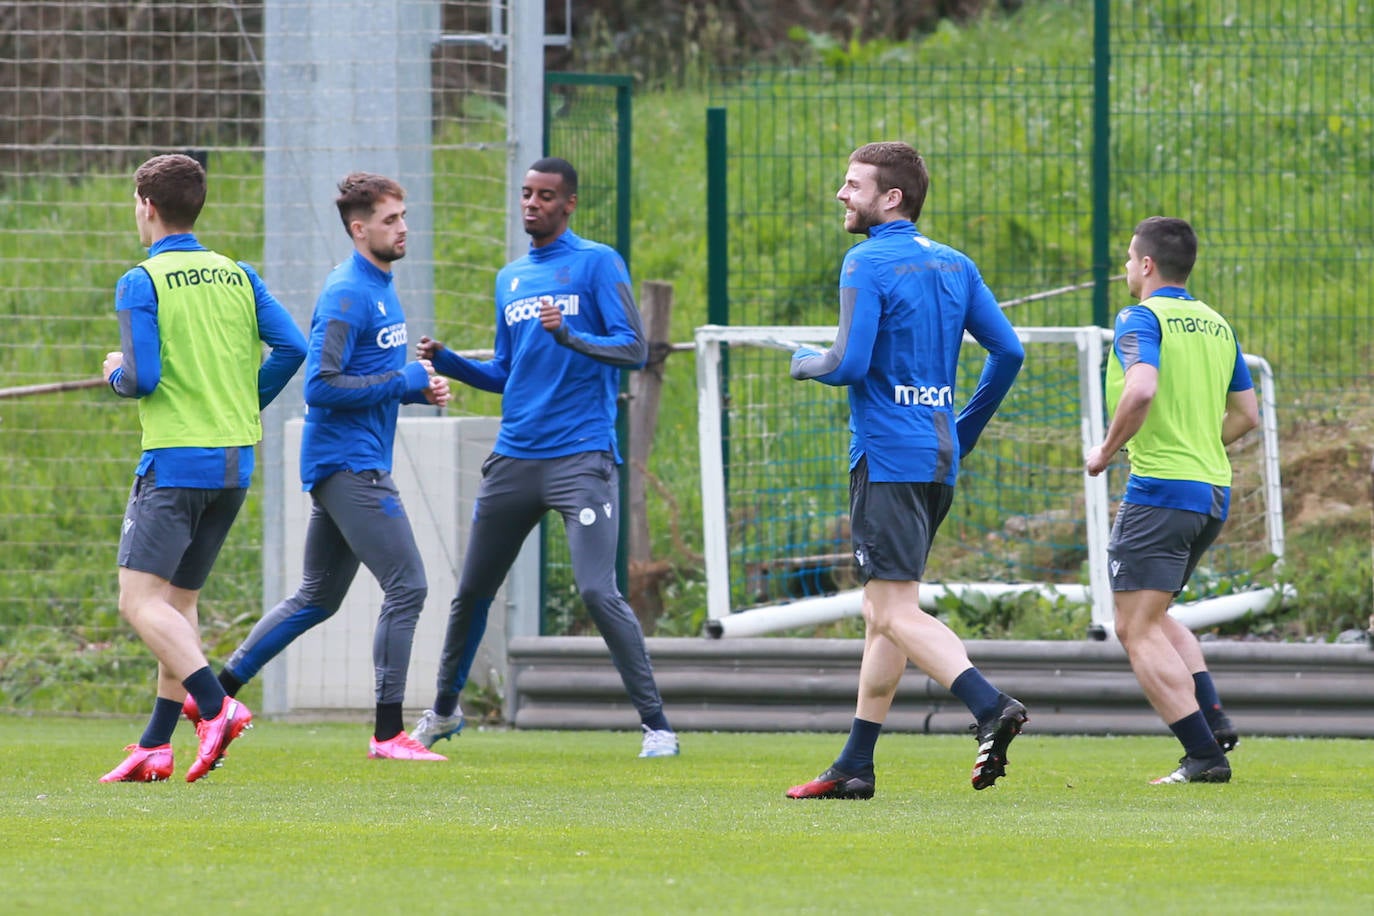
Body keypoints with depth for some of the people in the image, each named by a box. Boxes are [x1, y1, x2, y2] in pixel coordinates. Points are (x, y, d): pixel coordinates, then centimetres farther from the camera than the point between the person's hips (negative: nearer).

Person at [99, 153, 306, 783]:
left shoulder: (142, 283, -8)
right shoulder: (237, 277, 9)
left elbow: (142, 378, -16)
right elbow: (290, 347, 1)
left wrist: (117, 373, 7)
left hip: (175, 462, -7)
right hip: (235, 461, 7)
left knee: (141, 601, -8)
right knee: (179, 601, 13)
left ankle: (216, 707, -27)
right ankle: (156, 747, 12)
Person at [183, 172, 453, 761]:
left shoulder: (380, 288, 16)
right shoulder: (346, 295, -15)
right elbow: (321, 387, -21)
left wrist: (419, 387, 7)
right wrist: (404, 383, -18)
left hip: (351, 466, 10)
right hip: (350, 464, -10)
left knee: (316, 599, 16)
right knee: (407, 587, -11)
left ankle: (216, 692, 20)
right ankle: (388, 734, -9)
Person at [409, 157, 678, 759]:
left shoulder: (597, 264, -2)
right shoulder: (510, 279, 17)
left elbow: (633, 349, -10)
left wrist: (570, 336, -26)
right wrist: (447, 363, 7)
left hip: (581, 457, -6)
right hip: (514, 458, 6)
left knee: (598, 593, -16)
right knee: (472, 592, 12)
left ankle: (656, 724, -11)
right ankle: (444, 711, 30)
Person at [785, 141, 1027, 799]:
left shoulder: (867, 264, -10)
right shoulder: (954, 265, 13)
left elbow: (850, 364, -18)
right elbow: (1008, 352, 12)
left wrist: (805, 363, 3)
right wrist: (965, 430, 22)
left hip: (889, 461, -8)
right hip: (939, 459, 8)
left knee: (897, 613, -12)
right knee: (882, 611, 13)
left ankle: (991, 707, -32)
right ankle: (855, 765, 16)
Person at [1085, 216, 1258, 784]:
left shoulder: (1141, 318, -9)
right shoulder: (1217, 326, 15)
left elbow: (1142, 389, -27)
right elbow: (1247, 414, 19)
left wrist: (1106, 450, -12)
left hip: (1160, 488, -9)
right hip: (1214, 491, 9)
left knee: (1138, 629, -5)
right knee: (1153, 616, 24)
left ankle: (1204, 755, -13)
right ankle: (1213, 720, 10)